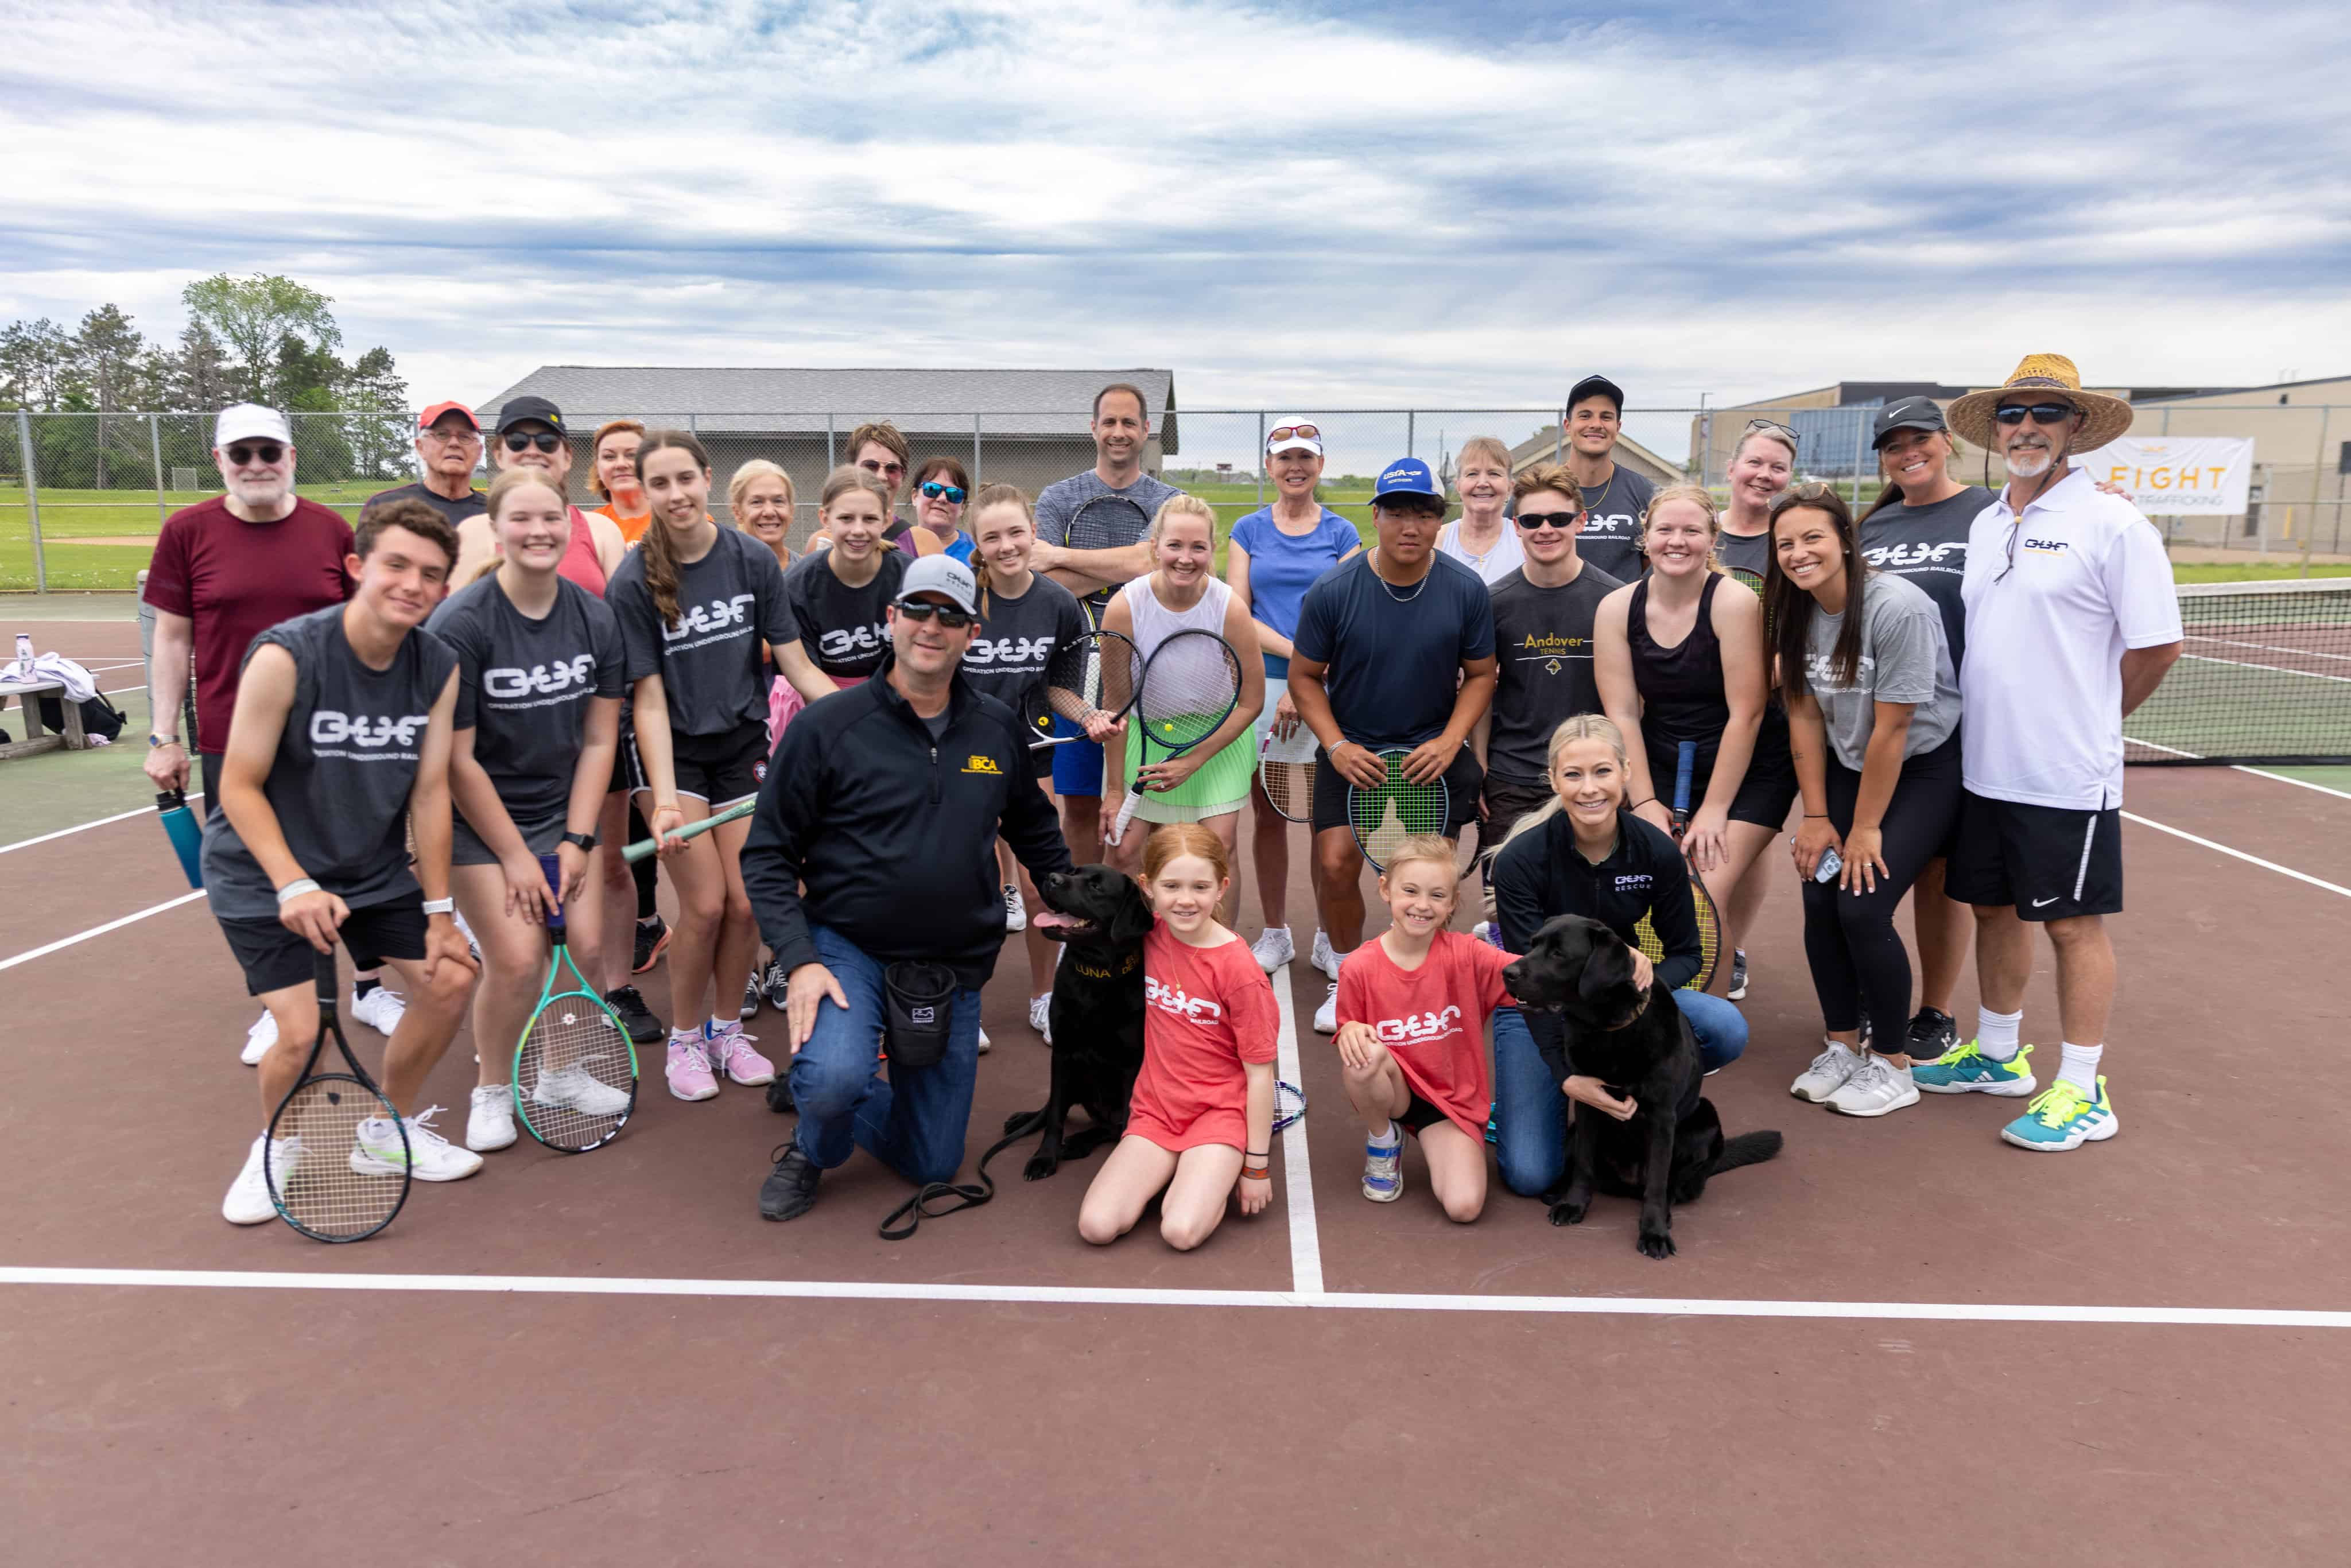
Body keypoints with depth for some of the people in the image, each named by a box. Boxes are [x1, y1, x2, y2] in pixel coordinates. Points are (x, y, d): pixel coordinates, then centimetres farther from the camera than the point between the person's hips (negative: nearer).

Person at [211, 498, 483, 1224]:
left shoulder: (440, 668, -9)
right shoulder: (286, 656, -23)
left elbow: (430, 791, -4)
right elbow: (239, 788, -19)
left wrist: (438, 911, -4)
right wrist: (294, 887, -30)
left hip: (374, 869, 5)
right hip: (262, 875, -5)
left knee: (450, 981, 1)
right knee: (303, 1031, -15)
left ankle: (389, 1133, 26)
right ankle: (275, 1148, 19)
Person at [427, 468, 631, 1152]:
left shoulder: (596, 619, -4)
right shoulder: (460, 623, -17)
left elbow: (598, 741, 0)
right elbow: (457, 758, -14)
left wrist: (577, 840, -6)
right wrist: (515, 856, -12)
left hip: (565, 812, 4)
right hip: (479, 817, -4)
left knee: (587, 948, -7)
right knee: (517, 961, -13)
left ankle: (571, 1068, 20)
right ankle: (491, 1089, 15)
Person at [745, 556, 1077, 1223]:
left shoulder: (1000, 729, 1)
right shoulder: (826, 728, -10)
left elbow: (1033, 827, 19)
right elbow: (767, 854, -8)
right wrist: (800, 960, -18)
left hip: (956, 964, 4)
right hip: (848, 948, -4)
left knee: (932, 1165, 9)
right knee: (836, 1079, -34)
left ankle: (826, 1097, 40)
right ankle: (812, 1146, 5)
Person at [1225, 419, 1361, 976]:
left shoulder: (1342, 534, 5)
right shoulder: (1249, 531, 8)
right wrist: (1296, 651, -15)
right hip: (1262, 684, 1)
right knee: (1268, 814, 7)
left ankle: (1327, 939, 17)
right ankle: (1275, 934, 21)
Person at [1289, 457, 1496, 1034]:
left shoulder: (1467, 591, -6)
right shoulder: (1332, 591, -10)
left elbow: (1480, 675, 5)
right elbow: (1305, 676, -1)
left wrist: (1448, 742, -9)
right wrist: (1337, 746, -13)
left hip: (1433, 753, 1)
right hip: (1351, 752, -1)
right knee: (1336, 865, -10)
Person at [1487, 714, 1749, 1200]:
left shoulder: (1657, 851, -15)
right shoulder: (1520, 860, -24)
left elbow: (1688, 953, -5)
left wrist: (1647, 980, -28)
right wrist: (1567, 1077, -32)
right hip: (1537, 1006, -3)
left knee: (1727, 1031, -26)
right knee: (1531, 1176, -16)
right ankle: (1511, 1100, 16)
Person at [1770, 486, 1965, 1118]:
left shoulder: (1898, 608, -25)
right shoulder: (1795, 612, -4)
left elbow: (1892, 728, -21)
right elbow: (1805, 717, 1)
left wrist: (1866, 829, -15)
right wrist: (1817, 816, -1)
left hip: (1926, 767, -6)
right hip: (1850, 766, 6)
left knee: (1862, 907, -14)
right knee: (1820, 900, -4)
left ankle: (1893, 1064, 6)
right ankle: (1841, 1047, 16)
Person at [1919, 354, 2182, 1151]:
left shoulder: (2112, 524, -10)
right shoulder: (1985, 526, 11)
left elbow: (2157, 645, -9)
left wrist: (2087, 721, 0)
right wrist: (1994, 725, 11)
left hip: (2068, 778, -7)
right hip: (1984, 767, 7)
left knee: (2075, 923, 2)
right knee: (1994, 909, 16)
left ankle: (2082, 1093, 13)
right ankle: (1997, 1056, 32)